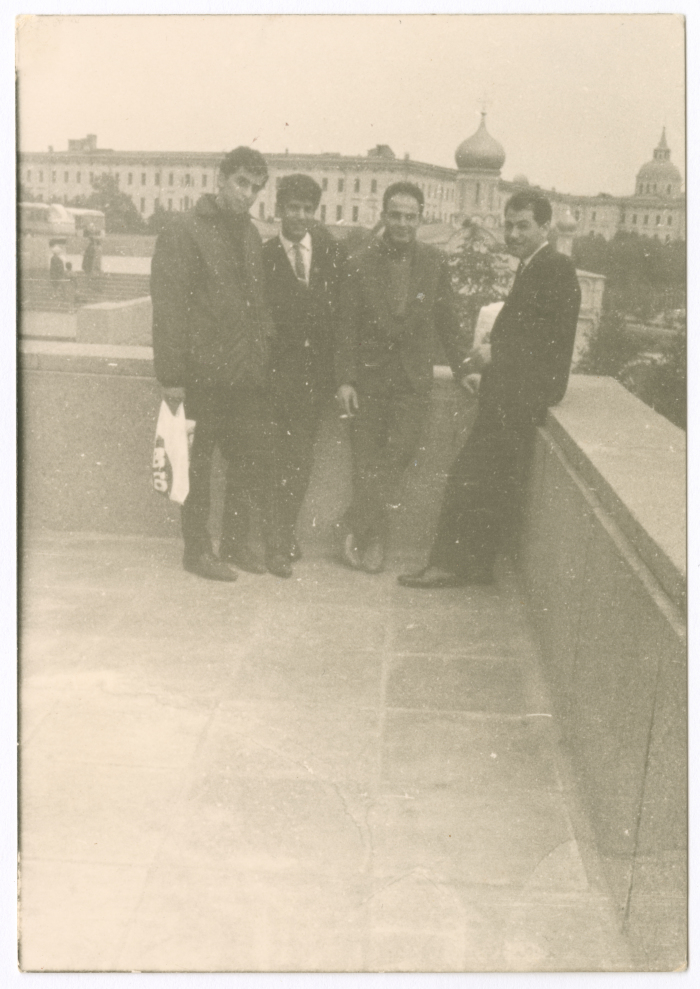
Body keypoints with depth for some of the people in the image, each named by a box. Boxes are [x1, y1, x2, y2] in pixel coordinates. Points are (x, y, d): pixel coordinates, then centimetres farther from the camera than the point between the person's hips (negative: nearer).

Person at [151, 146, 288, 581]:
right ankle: (198, 550, 16)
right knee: (198, 463, 4)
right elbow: (168, 306, -11)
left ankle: (237, 543, 21)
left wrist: (265, 346, 8)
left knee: (256, 457, 7)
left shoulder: (251, 234, 15)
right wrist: (172, 375, -15)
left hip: (247, 371, 6)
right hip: (202, 370, -6)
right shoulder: (184, 230, -6)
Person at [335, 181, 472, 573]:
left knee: (400, 453, -9)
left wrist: (463, 365, 10)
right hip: (368, 376, -1)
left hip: (413, 378, 1)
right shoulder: (363, 263, -1)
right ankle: (375, 538, 16)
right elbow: (347, 325, -1)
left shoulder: (434, 262, 5)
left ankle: (355, 527, 6)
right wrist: (345, 379, -7)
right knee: (367, 461, 2)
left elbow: (447, 320, 12)